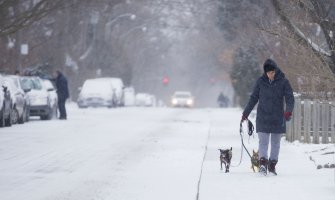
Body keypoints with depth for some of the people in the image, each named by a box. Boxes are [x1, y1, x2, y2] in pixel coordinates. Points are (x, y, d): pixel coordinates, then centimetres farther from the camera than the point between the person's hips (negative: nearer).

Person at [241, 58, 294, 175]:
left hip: (278, 118, 0)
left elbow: (290, 98, -8)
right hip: (263, 117, 0)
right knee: (263, 141, -12)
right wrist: (245, 113, 13)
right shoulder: (261, 81, 1)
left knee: (276, 143, 6)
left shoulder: (283, 82, -3)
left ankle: (272, 165, 14)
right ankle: (263, 162, -23)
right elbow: (253, 98, 10)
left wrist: (289, 110, -26)